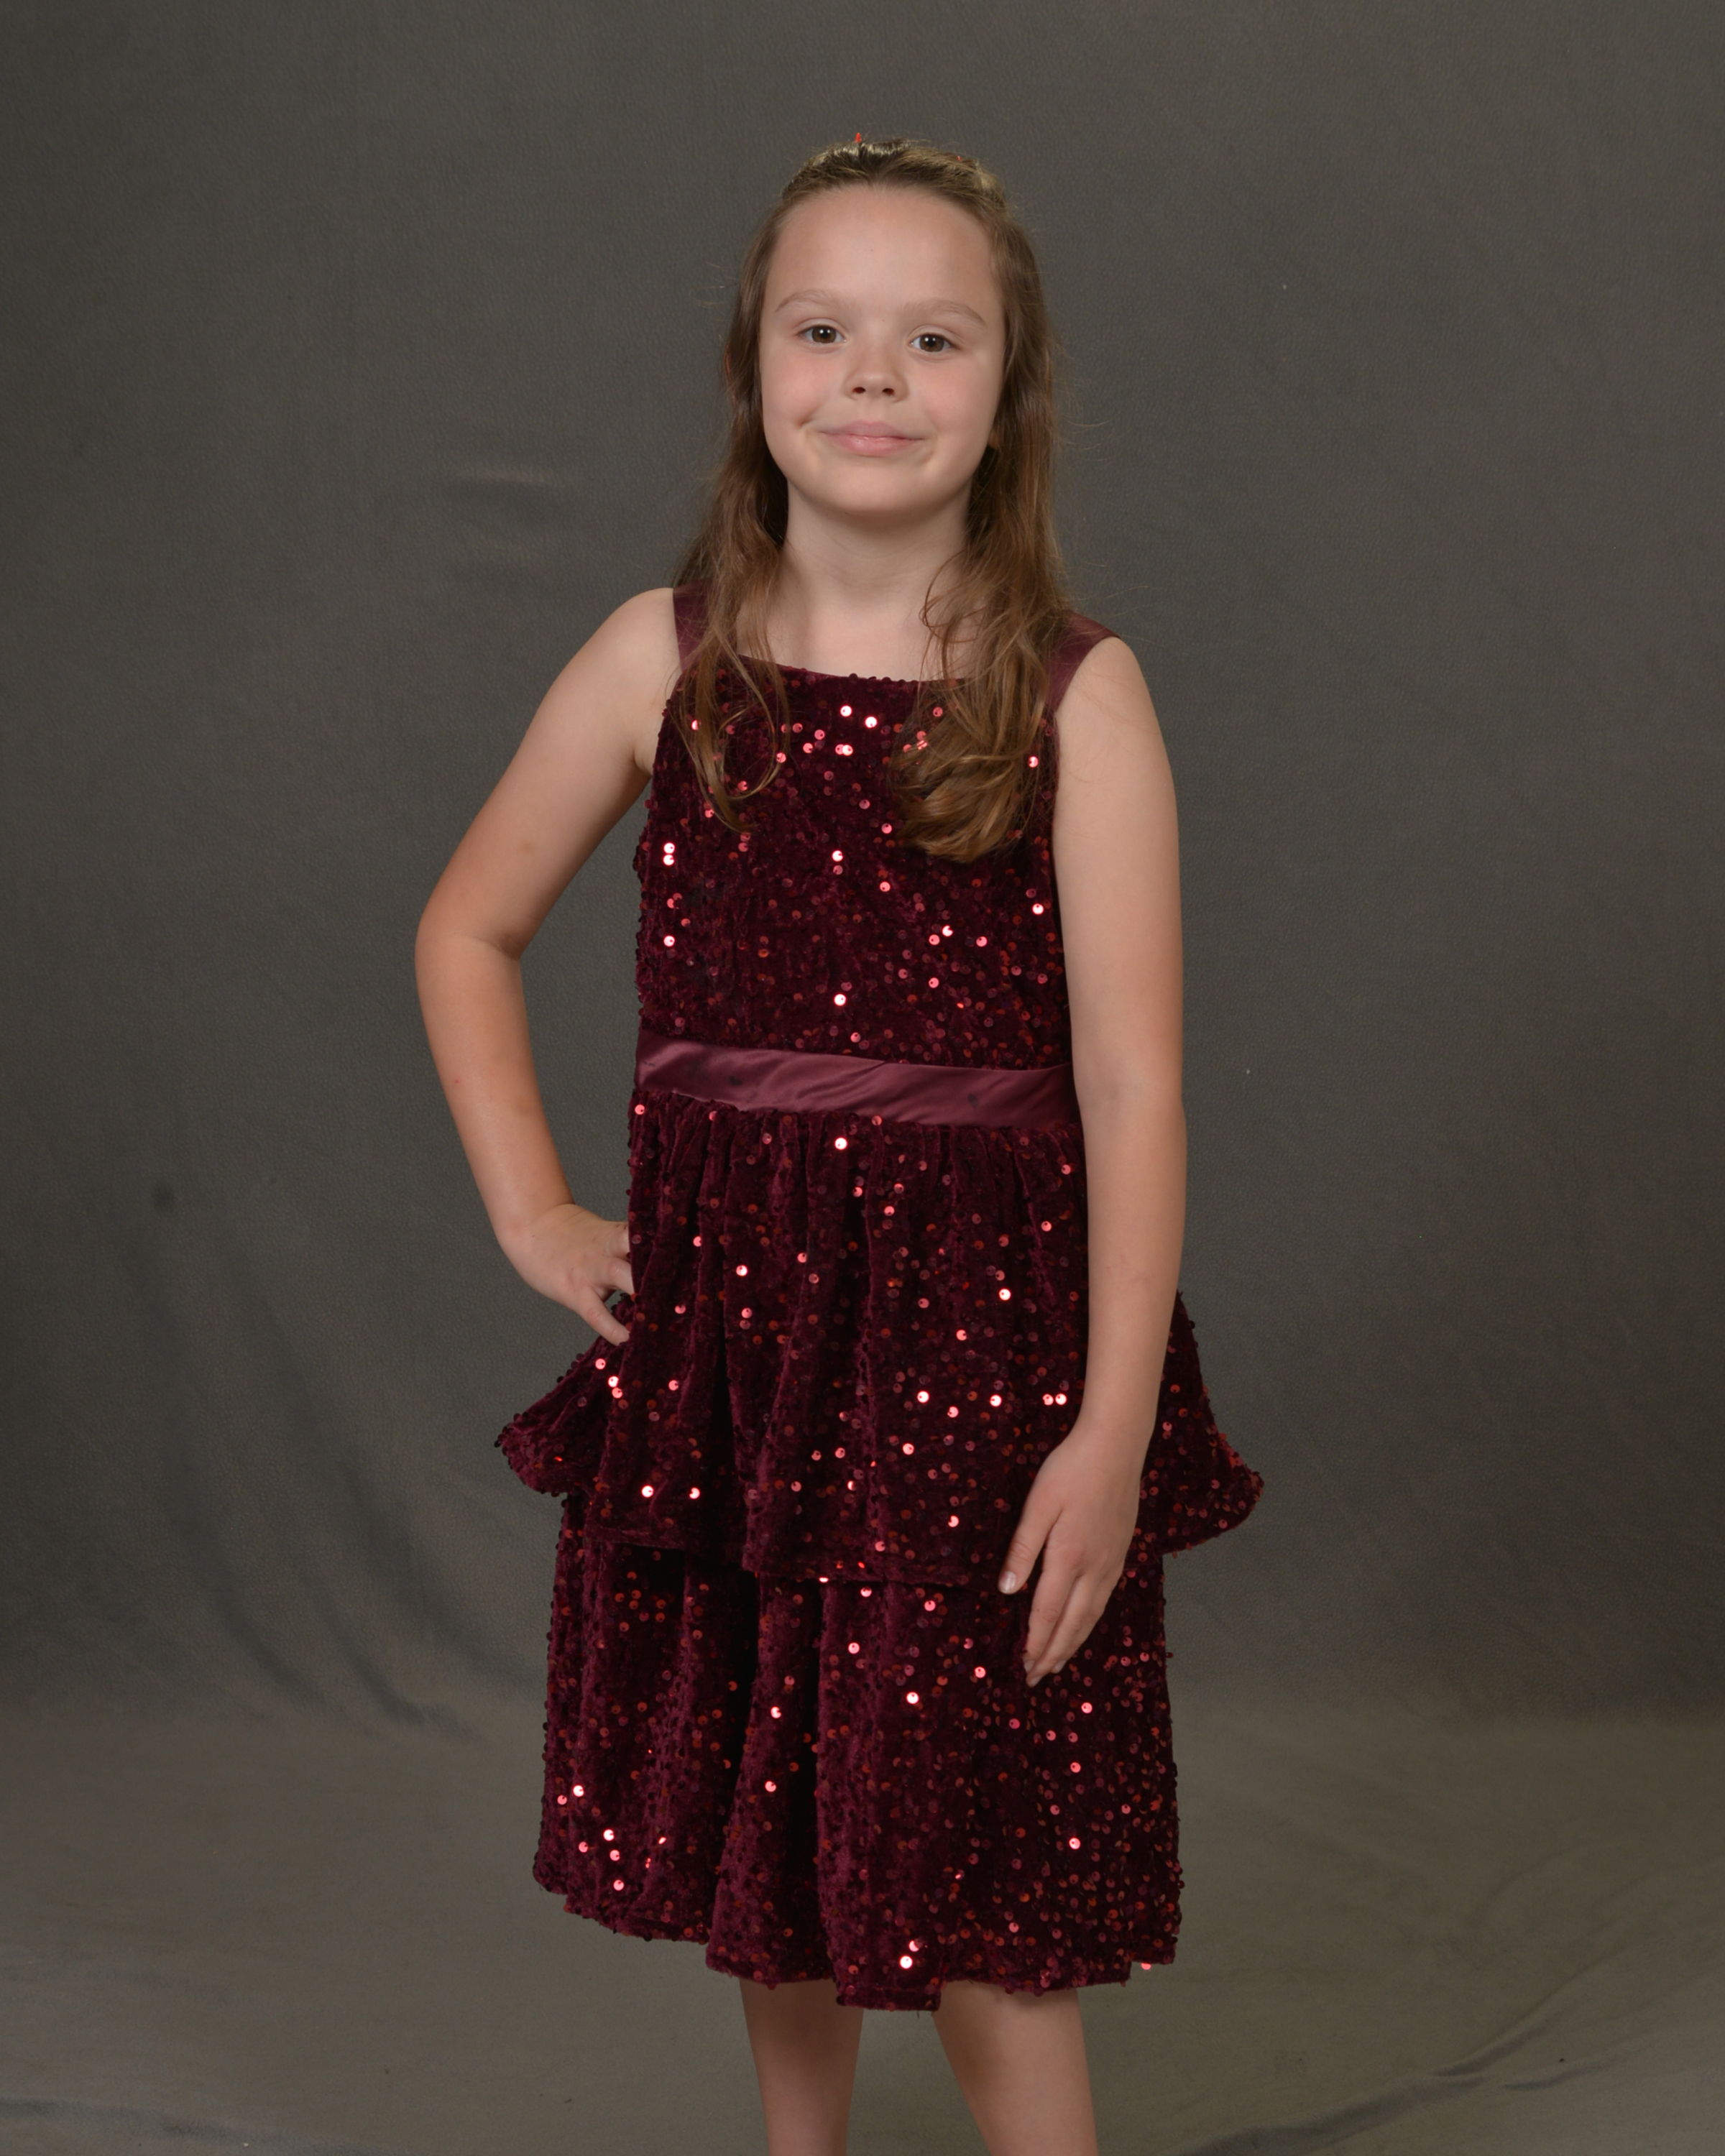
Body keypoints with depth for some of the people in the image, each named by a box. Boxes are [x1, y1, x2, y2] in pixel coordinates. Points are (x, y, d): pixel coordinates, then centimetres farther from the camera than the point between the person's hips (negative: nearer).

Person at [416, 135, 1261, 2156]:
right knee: (756, 1831, 16)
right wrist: (530, 1215, 4)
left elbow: (1130, 1079, -10)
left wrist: (1110, 1423, -15)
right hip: (717, 1312, 3)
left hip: (980, 1331, -3)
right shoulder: (666, 658, 0)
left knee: (975, 1891, -1)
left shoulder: (1076, 697, -7)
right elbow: (466, 933, 13)